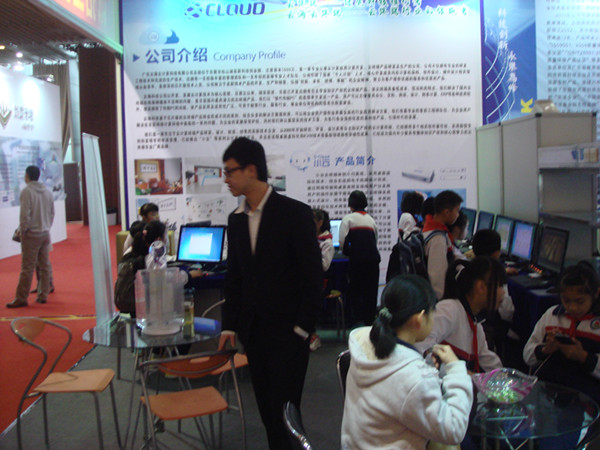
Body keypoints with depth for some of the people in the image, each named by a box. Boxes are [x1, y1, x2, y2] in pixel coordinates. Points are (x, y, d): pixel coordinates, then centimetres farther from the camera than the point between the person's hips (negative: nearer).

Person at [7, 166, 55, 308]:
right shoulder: (47, 191, 8)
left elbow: (25, 214, -16)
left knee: (27, 268, -3)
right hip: (45, 233, 6)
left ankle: (21, 298, 1)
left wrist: (22, 230, -5)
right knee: (44, 265, 11)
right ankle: (43, 295, 16)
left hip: (32, 234, -6)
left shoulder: (27, 191, -13)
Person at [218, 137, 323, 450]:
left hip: (287, 331, -6)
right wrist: (230, 325, 9)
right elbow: (234, 276, 14)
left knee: (284, 411, -2)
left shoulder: (295, 213, -10)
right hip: (253, 330, 6)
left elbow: (313, 275, -9)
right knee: (267, 409, 13)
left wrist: (302, 327, -12)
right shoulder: (236, 219, 9)